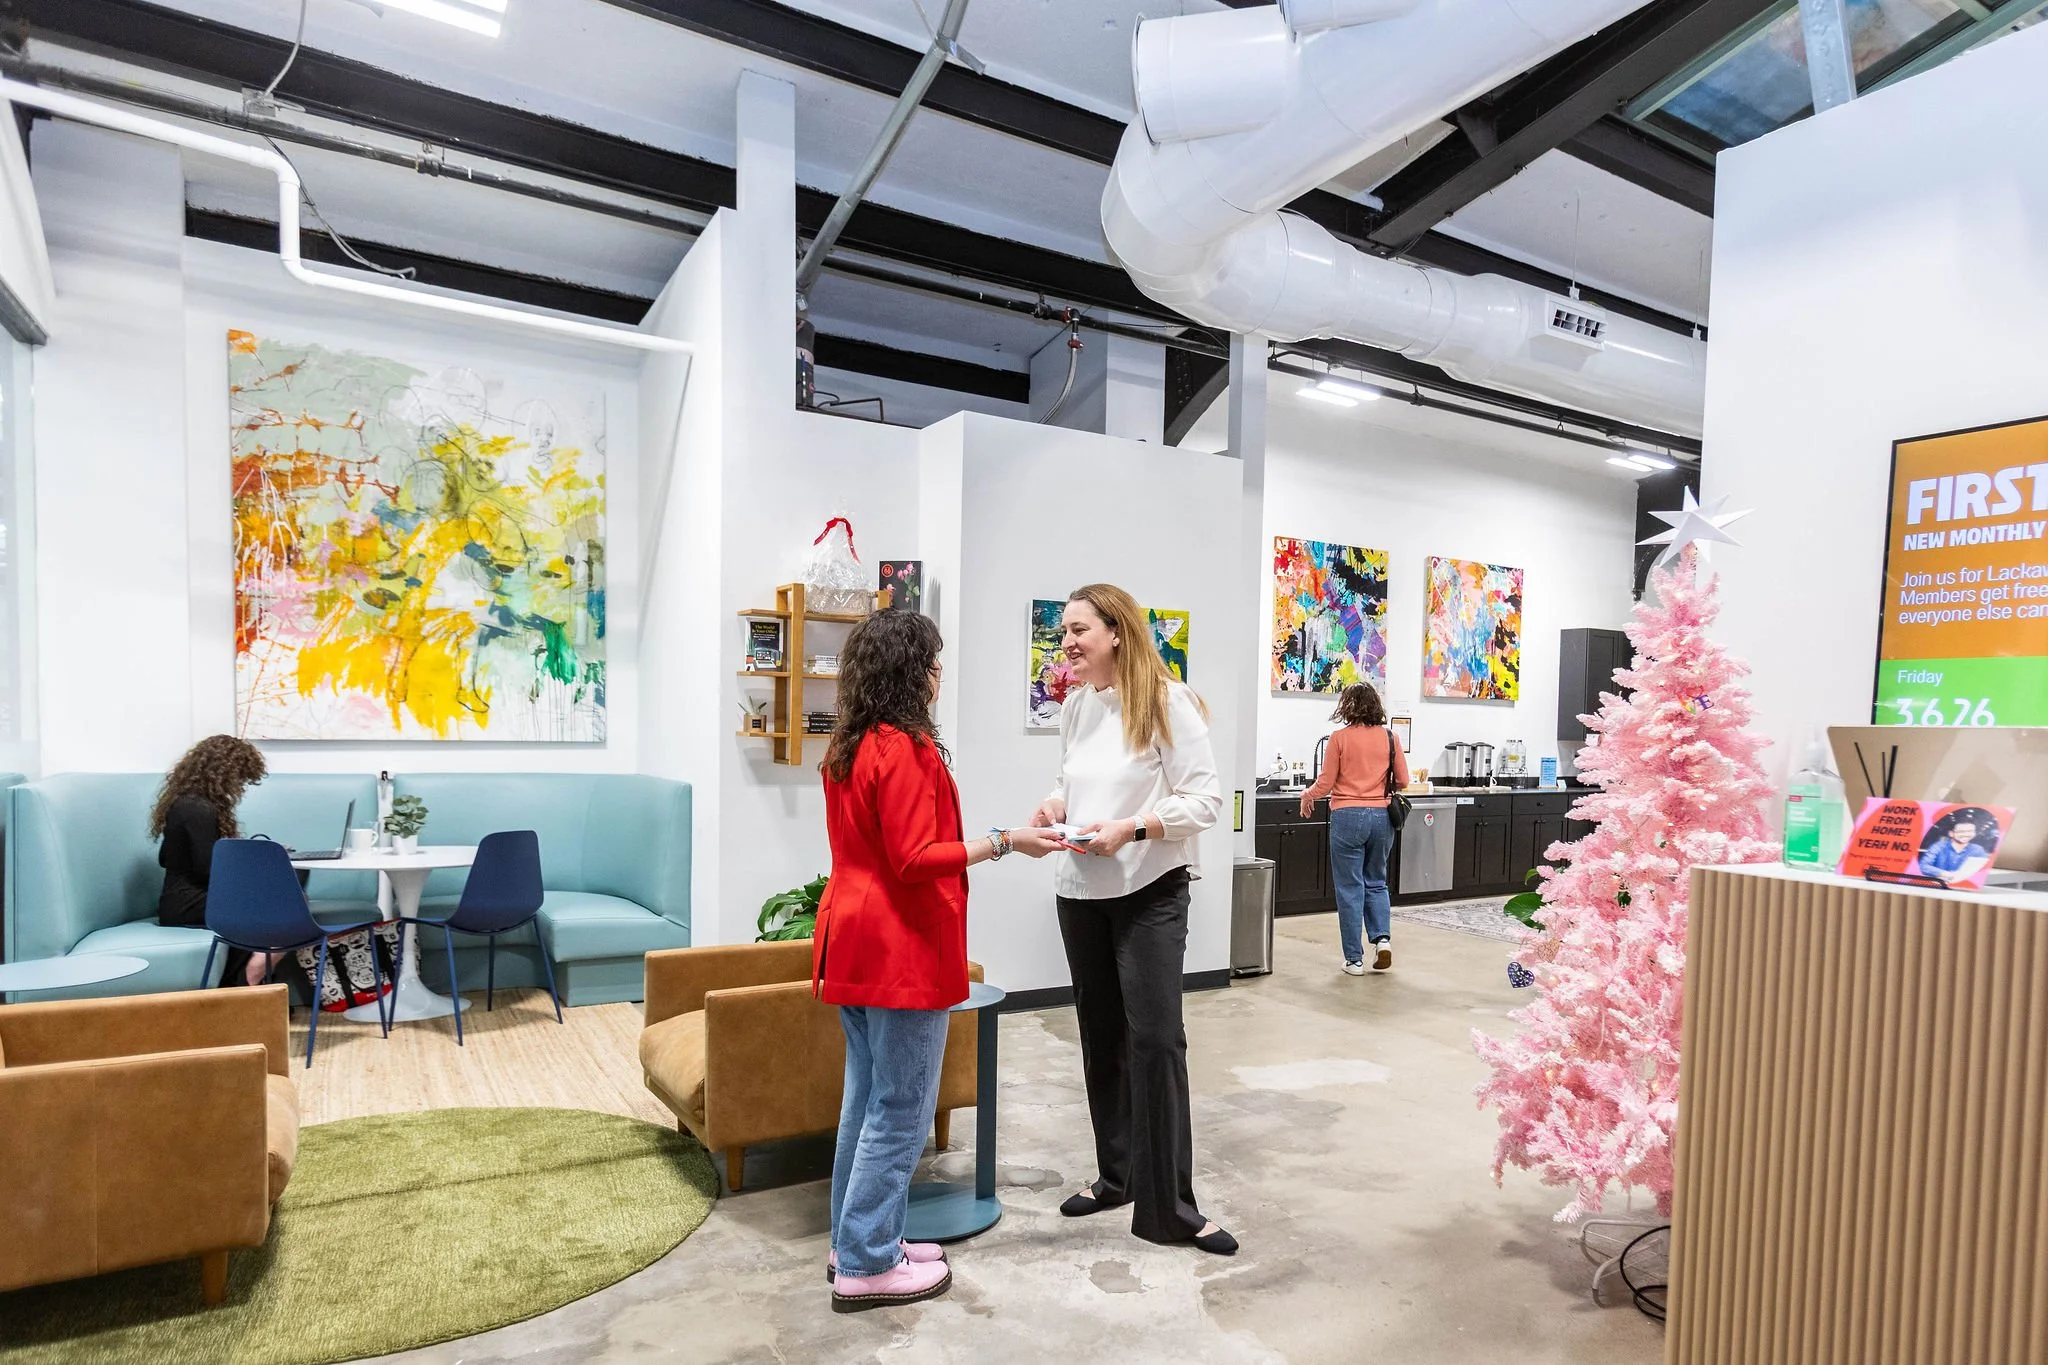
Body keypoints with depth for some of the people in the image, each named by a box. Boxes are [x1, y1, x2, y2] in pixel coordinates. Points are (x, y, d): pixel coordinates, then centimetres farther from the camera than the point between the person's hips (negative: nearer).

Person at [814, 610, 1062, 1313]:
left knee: (867, 1097, 18)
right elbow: (915, 860, -21)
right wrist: (1003, 842, -19)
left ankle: (855, 1241, 30)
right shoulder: (906, 749, -18)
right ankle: (867, 1267, 13)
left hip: (853, 941, 10)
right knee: (901, 1109, 3)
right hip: (903, 949, -9)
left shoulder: (845, 747, 10)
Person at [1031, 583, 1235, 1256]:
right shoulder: (1075, 706, 6)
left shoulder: (1167, 702, -12)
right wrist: (1054, 805, -3)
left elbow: (1206, 799, -13)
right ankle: (1117, 1175, 33)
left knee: (1155, 1039, -4)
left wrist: (1131, 828, -24)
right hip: (1080, 892, 6)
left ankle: (1167, 1206, 10)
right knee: (1100, 1037, 15)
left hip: (1150, 893, -6)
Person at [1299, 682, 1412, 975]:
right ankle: (1383, 937, 3)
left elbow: (1325, 783, -4)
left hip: (1347, 817, -3)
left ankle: (1354, 959, 8)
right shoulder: (1389, 737, 2)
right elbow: (1403, 780, 5)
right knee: (1376, 882, 21)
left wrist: (1307, 796, 15)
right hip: (1381, 817, 3)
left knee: (1350, 888, 4)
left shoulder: (1340, 738, -6)